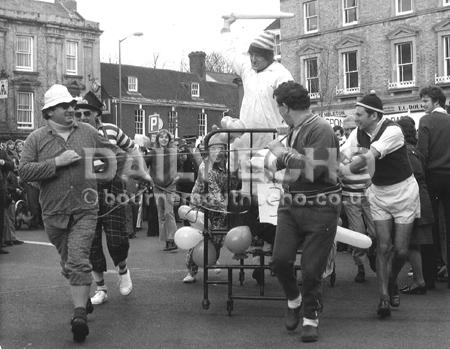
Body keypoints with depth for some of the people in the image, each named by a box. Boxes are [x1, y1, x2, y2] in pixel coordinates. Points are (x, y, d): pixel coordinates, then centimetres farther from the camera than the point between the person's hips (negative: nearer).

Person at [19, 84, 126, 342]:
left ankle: (80, 315, -13)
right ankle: (84, 299, 35)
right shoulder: (37, 139, 1)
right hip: (54, 212, 2)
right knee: (68, 263, 14)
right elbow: (24, 171, -11)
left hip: (85, 211, -1)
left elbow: (117, 154, 17)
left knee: (78, 261, -13)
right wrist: (56, 162, -17)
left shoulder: (88, 133, 5)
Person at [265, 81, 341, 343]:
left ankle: (311, 318, 21)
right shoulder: (295, 130, 12)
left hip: (320, 211, -7)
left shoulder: (321, 130, -15)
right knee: (280, 260, -5)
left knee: (312, 270, 0)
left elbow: (312, 170, -25)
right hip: (291, 206, 7)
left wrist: (283, 152, -16)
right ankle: (294, 300, 23)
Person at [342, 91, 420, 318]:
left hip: (403, 191, -4)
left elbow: (367, 158, -30)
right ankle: (384, 297, 0)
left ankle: (392, 283, 28)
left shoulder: (392, 131, -24)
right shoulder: (357, 134, -4)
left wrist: (346, 170, -20)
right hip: (378, 193, 4)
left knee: (401, 250, 0)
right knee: (383, 247, -4)